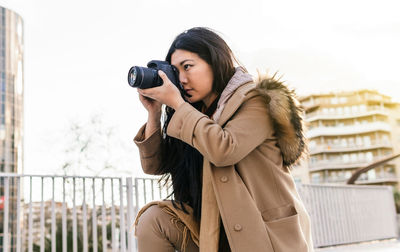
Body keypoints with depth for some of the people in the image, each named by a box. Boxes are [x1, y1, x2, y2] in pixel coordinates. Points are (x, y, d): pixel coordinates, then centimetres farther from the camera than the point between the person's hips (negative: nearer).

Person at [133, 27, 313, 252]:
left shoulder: (257, 101, -10)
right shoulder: (197, 115, 8)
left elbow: (223, 150, -27)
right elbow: (155, 165, 8)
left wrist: (177, 104, -18)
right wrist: (154, 114, -4)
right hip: (220, 234, 6)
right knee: (153, 218, -13)